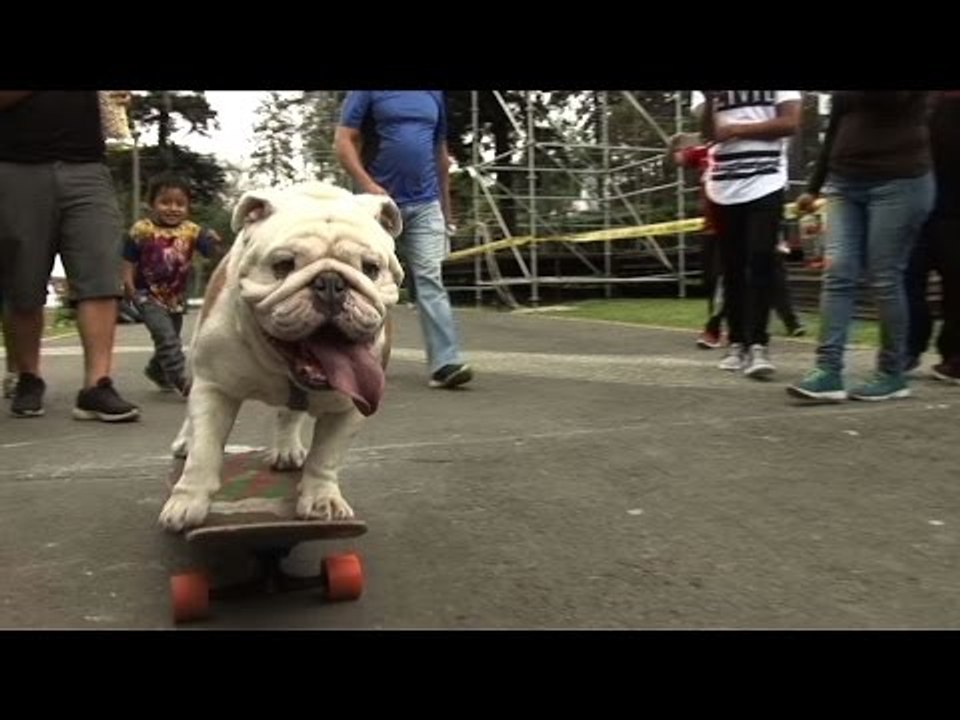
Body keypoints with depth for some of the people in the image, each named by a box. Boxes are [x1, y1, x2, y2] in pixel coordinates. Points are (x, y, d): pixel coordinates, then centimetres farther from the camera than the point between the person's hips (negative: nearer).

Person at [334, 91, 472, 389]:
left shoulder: (434, 94, 13)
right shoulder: (367, 94, 0)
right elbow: (343, 141, -5)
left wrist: (446, 205, 20)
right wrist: (367, 184, -20)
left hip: (426, 205, 2)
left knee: (430, 280, -9)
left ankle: (445, 363, -15)